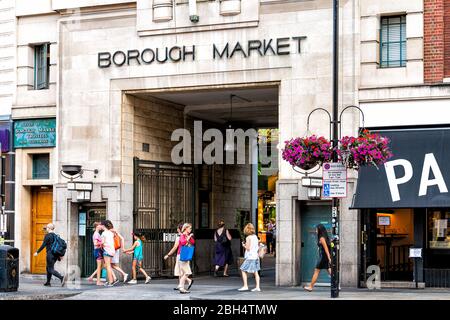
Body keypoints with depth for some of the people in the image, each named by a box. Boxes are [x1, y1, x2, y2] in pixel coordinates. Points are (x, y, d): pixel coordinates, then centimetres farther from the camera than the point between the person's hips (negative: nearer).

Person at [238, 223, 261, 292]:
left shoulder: (248, 237, -12)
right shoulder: (255, 237, 10)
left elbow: (248, 248, -15)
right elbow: (258, 246, 15)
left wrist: (244, 245, 2)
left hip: (250, 257, -7)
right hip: (256, 256, 7)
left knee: (243, 270, 4)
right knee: (255, 272, 8)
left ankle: (245, 286, 1)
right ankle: (257, 287, 5)